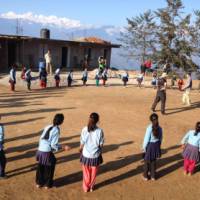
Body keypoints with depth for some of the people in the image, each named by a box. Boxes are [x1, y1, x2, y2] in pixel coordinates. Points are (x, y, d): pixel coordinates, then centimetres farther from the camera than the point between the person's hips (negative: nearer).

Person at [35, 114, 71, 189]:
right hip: (47, 152, -6)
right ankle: (47, 184, 29)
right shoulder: (56, 130, -14)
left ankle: (39, 183, 37)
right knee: (49, 169, 16)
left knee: (40, 168, 23)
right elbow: (53, 144, -16)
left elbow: (41, 138, 11)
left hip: (40, 151, 6)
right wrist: (64, 147, -7)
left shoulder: (47, 127, 7)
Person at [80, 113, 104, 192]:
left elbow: (82, 144, -8)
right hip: (95, 156, 0)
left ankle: (86, 187, 38)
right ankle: (91, 187, 40)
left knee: (86, 173, 22)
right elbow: (101, 145, -8)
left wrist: (81, 150, 12)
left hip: (86, 155, 1)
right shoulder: (99, 131, -17)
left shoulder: (84, 130, -15)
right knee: (93, 173, 22)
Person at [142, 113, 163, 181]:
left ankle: (146, 176, 30)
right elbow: (160, 138, 3)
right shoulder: (159, 128, -9)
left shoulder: (149, 128, -24)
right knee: (154, 161, 21)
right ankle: (153, 176, 32)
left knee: (147, 161, 15)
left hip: (149, 145, -4)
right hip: (156, 145, 4)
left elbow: (146, 139, -18)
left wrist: (144, 147, -4)